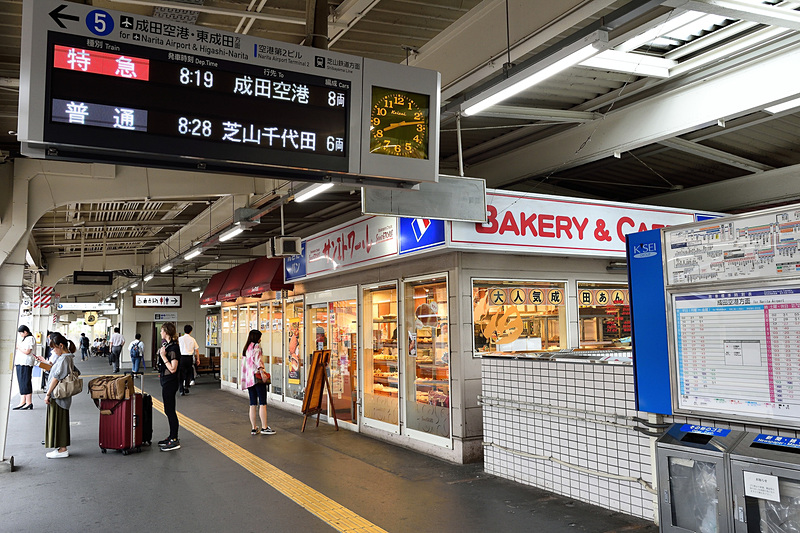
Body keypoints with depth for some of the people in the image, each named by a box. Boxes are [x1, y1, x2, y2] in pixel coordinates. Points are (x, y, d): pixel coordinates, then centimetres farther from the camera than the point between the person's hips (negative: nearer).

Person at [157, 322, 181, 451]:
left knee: (170, 410, -5)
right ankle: (172, 437, 25)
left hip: (170, 382, -10)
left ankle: (175, 441, 0)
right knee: (169, 410, 16)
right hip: (166, 381, 10)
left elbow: (173, 369, -23)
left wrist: (163, 356, -22)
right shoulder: (167, 344, 11)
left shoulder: (173, 348, -19)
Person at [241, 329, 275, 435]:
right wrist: (262, 370, -29)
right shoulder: (256, 346, -3)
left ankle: (253, 428, 10)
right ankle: (264, 427, -7)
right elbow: (256, 358, -21)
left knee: (253, 404, 8)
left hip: (248, 379, 8)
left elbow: (244, 364, 21)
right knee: (262, 403, -6)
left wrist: (245, 380, 24)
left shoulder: (246, 348, 20)